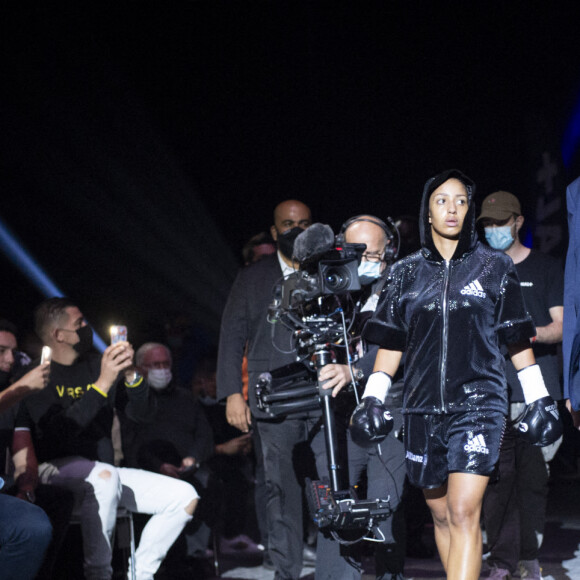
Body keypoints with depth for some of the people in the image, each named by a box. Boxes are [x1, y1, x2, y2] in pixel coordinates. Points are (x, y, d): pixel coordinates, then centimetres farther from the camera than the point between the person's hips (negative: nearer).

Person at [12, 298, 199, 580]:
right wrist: (102, 384, -23)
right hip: (56, 468, -7)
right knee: (105, 476, -39)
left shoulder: (96, 365, 14)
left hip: (103, 472, 7)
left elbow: (143, 414, 8)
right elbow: (59, 431, -21)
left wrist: (131, 375, -10)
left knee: (185, 497, -6)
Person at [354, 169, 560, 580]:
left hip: (479, 403, -3)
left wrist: (539, 400, 8)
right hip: (424, 408, 3)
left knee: (464, 513, -15)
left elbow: (518, 341, 9)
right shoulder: (407, 273, 10)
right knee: (441, 515, 8)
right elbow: (391, 345, 12)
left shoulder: (495, 267, 5)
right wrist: (373, 399, 3)